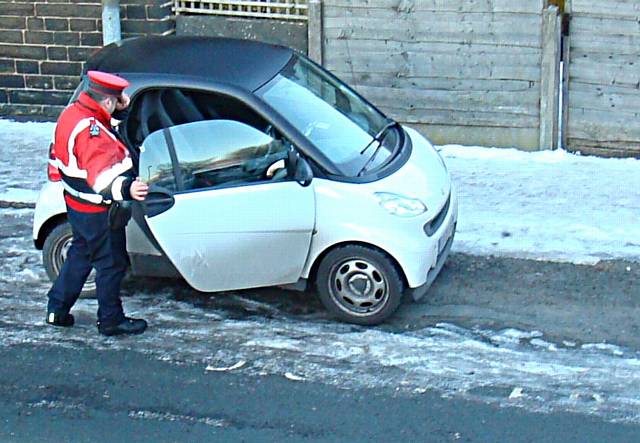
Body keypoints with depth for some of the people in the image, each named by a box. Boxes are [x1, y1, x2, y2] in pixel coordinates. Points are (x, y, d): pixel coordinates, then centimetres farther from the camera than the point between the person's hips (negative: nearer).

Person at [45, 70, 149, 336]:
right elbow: (101, 175, -44)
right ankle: (111, 321, 19)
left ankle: (57, 310, 34)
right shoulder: (90, 132, -30)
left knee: (80, 255, 25)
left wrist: (122, 109, 5)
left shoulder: (73, 113, 0)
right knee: (112, 263, 6)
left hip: (77, 204, 10)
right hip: (98, 212, -10)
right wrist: (126, 189, -61)